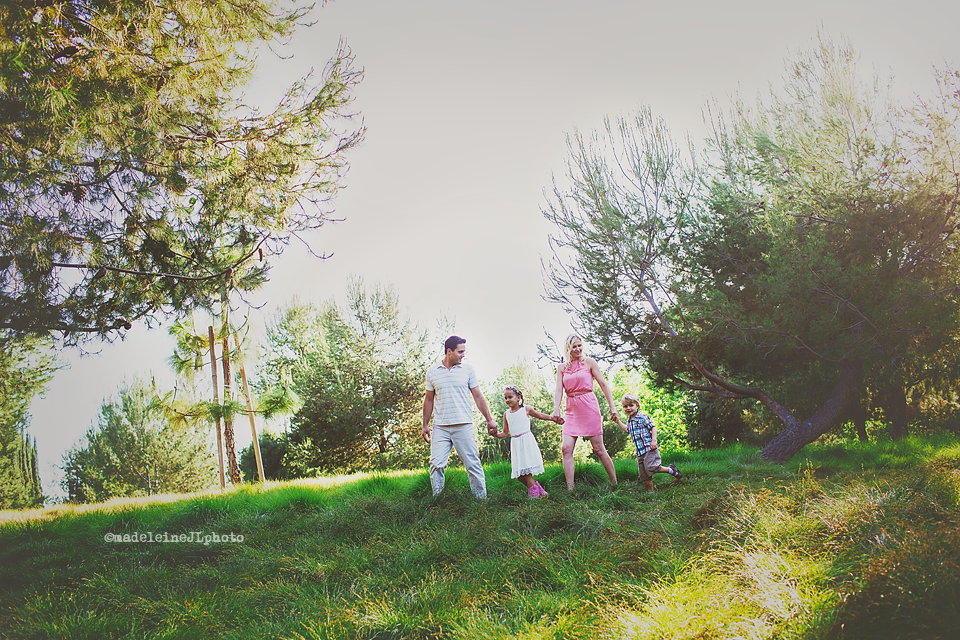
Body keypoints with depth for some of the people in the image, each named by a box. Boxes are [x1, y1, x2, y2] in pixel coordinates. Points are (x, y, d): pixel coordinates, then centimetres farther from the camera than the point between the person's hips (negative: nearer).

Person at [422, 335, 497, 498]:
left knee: (473, 465, -1)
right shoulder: (432, 372, 8)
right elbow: (429, 399, 14)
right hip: (440, 428, 1)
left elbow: (478, 396, 9)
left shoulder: (468, 370, 6)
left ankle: (481, 499, 7)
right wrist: (425, 425, 13)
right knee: (436, 465, -4)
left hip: (464, 426, -1)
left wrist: (489, 420, 5)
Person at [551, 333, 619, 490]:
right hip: (571, 411, 3)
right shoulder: (562, 368, 9)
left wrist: (612, 406, -3)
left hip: (589, 407, -3)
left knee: (599, 449, 0)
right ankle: (570, 489, -7)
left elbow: (603, 384, 2)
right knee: (566, 449, -9)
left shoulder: (589, 362, 2)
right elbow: (559, 390, 3)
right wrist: (556, 409, -14)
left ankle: (615, 484, 12)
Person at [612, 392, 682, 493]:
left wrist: (654, 440, -20)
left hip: (649, 448, -7)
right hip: (639, 452, 7)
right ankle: (650, 490, 15)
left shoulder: (643, 417, -9)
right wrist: (618, 422, 27)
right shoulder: (629, 421, 14)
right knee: (644, 475, 6)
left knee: (650, 467, -19)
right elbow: (628, 430, 33)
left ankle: (671, 470, 2)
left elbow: (653, 427, -10)